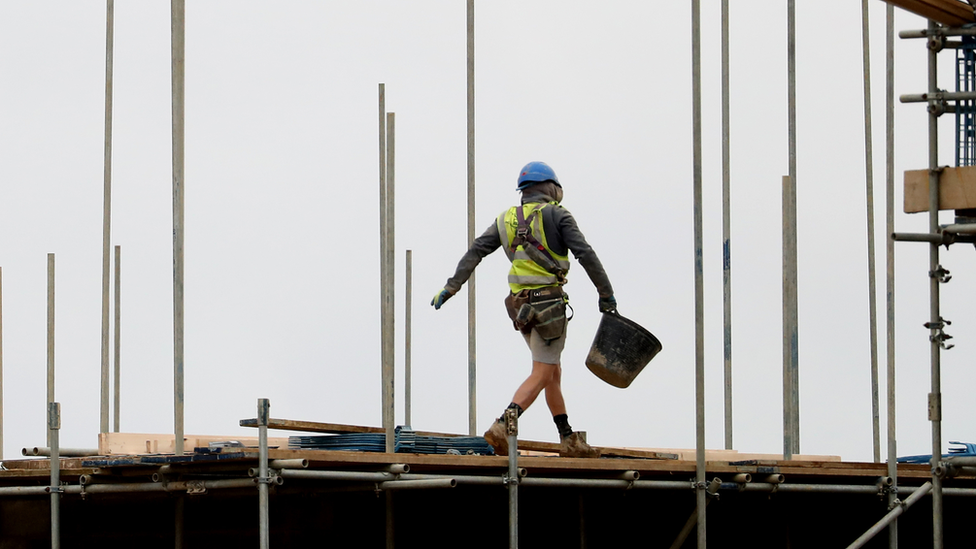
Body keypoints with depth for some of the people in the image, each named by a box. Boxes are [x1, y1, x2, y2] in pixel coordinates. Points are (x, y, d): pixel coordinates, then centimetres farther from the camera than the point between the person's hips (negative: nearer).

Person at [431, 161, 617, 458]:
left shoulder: (508, 219, 12)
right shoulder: (557, 215, -3)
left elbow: (475, 251, 5)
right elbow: (585, 254, -9)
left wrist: (451, 286, 3)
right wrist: (606, 294, -2)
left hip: (520, 305, 7)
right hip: (550, 303, -7)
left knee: (553, 372, 16)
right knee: (541, 375, -8)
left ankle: (569, 441, 20)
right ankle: (501, 428, -26)